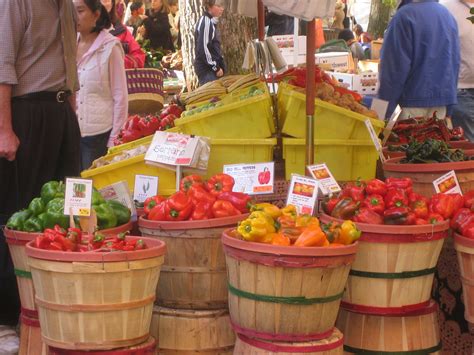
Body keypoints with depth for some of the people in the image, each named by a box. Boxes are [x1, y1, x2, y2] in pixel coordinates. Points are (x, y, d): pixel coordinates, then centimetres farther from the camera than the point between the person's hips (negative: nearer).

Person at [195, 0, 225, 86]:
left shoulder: (211, 22, 15)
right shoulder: (205, 22, -14)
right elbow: (203, 48, -19)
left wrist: (221, 66, 12)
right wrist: (216, 68, -14)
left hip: (211, 68, 10)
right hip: (206, 69, -10)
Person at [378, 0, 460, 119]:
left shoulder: (405, 15, -11)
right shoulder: (448, 15, 13)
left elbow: (395, 66, -14)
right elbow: (455, 62, 17)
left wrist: (386, 109, -9)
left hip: (414, 100, -7)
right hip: (444, 98, 7)